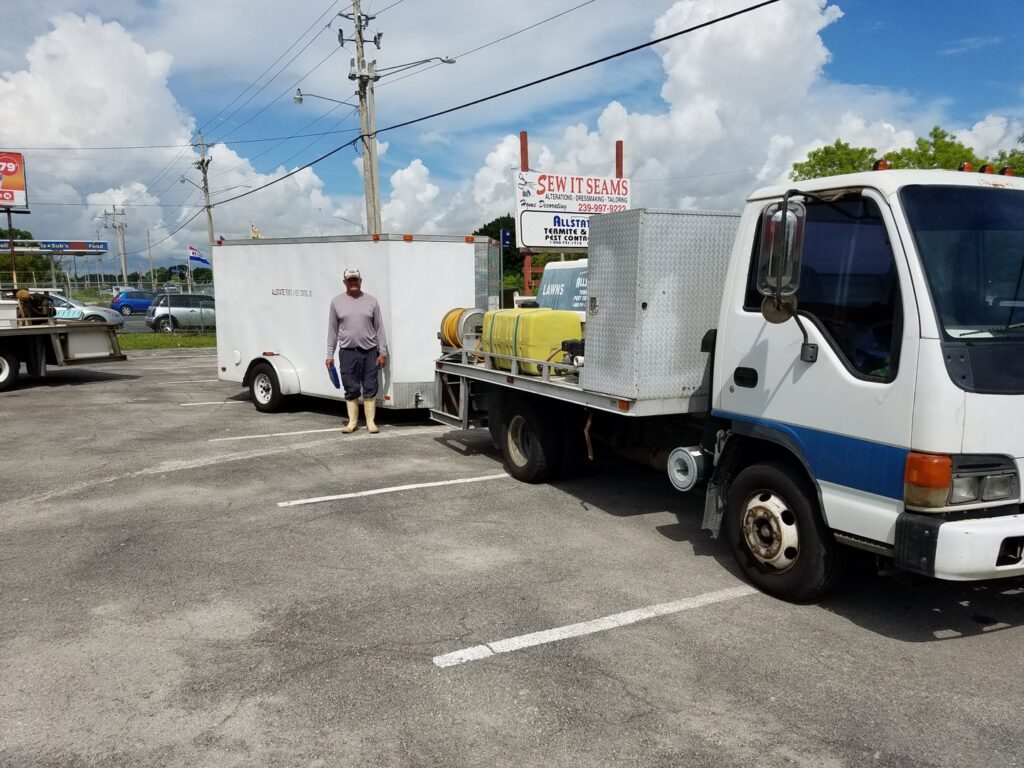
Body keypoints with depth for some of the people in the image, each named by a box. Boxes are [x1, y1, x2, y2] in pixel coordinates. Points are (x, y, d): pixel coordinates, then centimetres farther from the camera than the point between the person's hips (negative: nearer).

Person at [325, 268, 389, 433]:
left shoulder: (371, 301, 5)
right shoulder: (337, 301, 6)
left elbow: (379, 328, 5)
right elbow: (332, 330, 7)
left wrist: (383, 352, 0)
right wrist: (330, 354, 3)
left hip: (369, 352, 0)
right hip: (348, 352, 0)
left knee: (370, 389, 3)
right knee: (351, 389, 5)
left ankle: (371, 422, 9)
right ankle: (352, 422, 14)